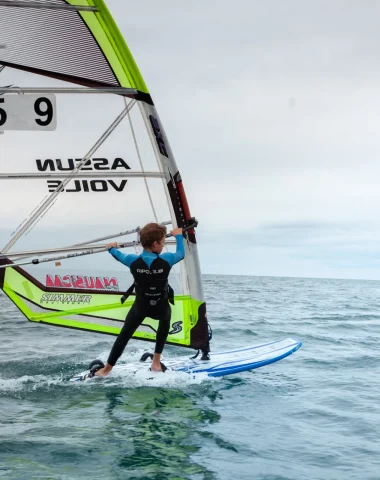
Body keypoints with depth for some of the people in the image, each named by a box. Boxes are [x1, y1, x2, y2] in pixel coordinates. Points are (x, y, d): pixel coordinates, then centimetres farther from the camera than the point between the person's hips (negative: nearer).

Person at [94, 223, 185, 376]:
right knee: (165, 319, 33)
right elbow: (181, 253, 0)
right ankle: (156, 362, 29)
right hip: (161, 307, 0)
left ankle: (106, 370, 23)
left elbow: (120, 256, 6)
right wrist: (178, 235, 19)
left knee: (124, 335, 17)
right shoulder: (166, 260, -22)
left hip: (141, 306, 1)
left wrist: (111, 248, 28)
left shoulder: (133, 261, -18)